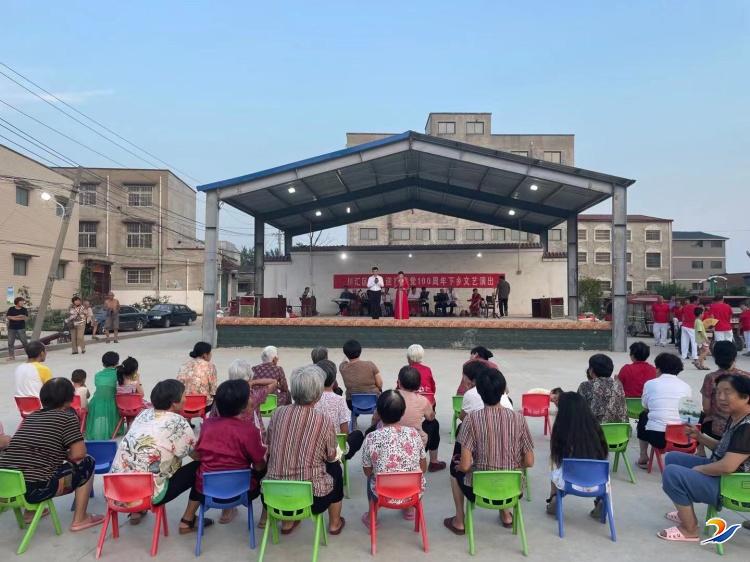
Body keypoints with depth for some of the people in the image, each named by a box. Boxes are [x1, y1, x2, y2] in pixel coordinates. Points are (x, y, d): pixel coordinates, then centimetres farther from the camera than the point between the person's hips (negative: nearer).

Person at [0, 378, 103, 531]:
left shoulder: (32, 416, 16)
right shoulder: (67, 416, -3)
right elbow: (79, 454, -7)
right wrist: (66, 455, 14)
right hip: (34, 488, -7)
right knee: (87, 463, 11)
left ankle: (31, 511, 26)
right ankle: (79, 519, 12)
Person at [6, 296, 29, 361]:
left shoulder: (24, 309, 2)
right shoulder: (11, 309, 4)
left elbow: (26, 318, -10)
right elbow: (7, 317, -5)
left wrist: (14, 318, -12)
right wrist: (18, 316, -14)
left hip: (21, 328, -2)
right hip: (11, 328, 2)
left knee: (25, 342, -3)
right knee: (10, 343, 4)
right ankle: (11, 356, 13)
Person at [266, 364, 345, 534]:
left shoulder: (278, 413, -7)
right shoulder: (325, 422, -16)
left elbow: (270, 449, 6)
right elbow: (331, 458, 0)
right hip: (312, 498, -3)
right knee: (335, 468, 27)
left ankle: (287, 522, 38)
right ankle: (334, 524, 40)